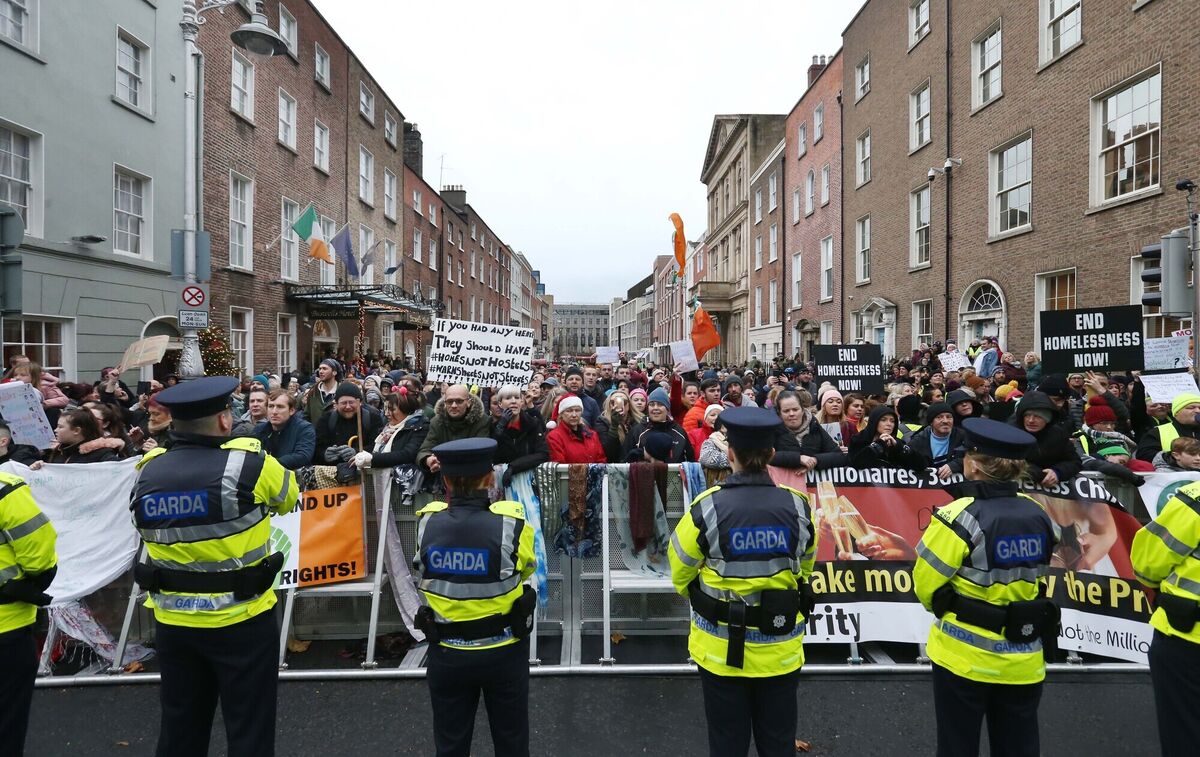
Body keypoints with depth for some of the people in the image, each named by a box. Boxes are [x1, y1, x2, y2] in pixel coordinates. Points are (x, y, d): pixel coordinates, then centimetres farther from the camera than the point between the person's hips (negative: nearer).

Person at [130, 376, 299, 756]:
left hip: (173, 621, 5)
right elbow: (290, 496, 1)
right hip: (240, 620, -5)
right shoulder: (249, 465, -19)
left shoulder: (147, 472, -3)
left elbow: (150, 530, 11)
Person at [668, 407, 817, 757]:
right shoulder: (797, 507, -12)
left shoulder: (707, 508, -20)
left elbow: (681, 574, -6)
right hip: (781, 649, 2)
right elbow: (805, 566, 7)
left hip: (722, 649, -2)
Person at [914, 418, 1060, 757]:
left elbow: (925, 583, -13)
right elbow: (1034, 574, 11)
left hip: (965, 655, -5)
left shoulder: (960, 516, -21)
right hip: (1023, 660, 5)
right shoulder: (1038, 514, -3)